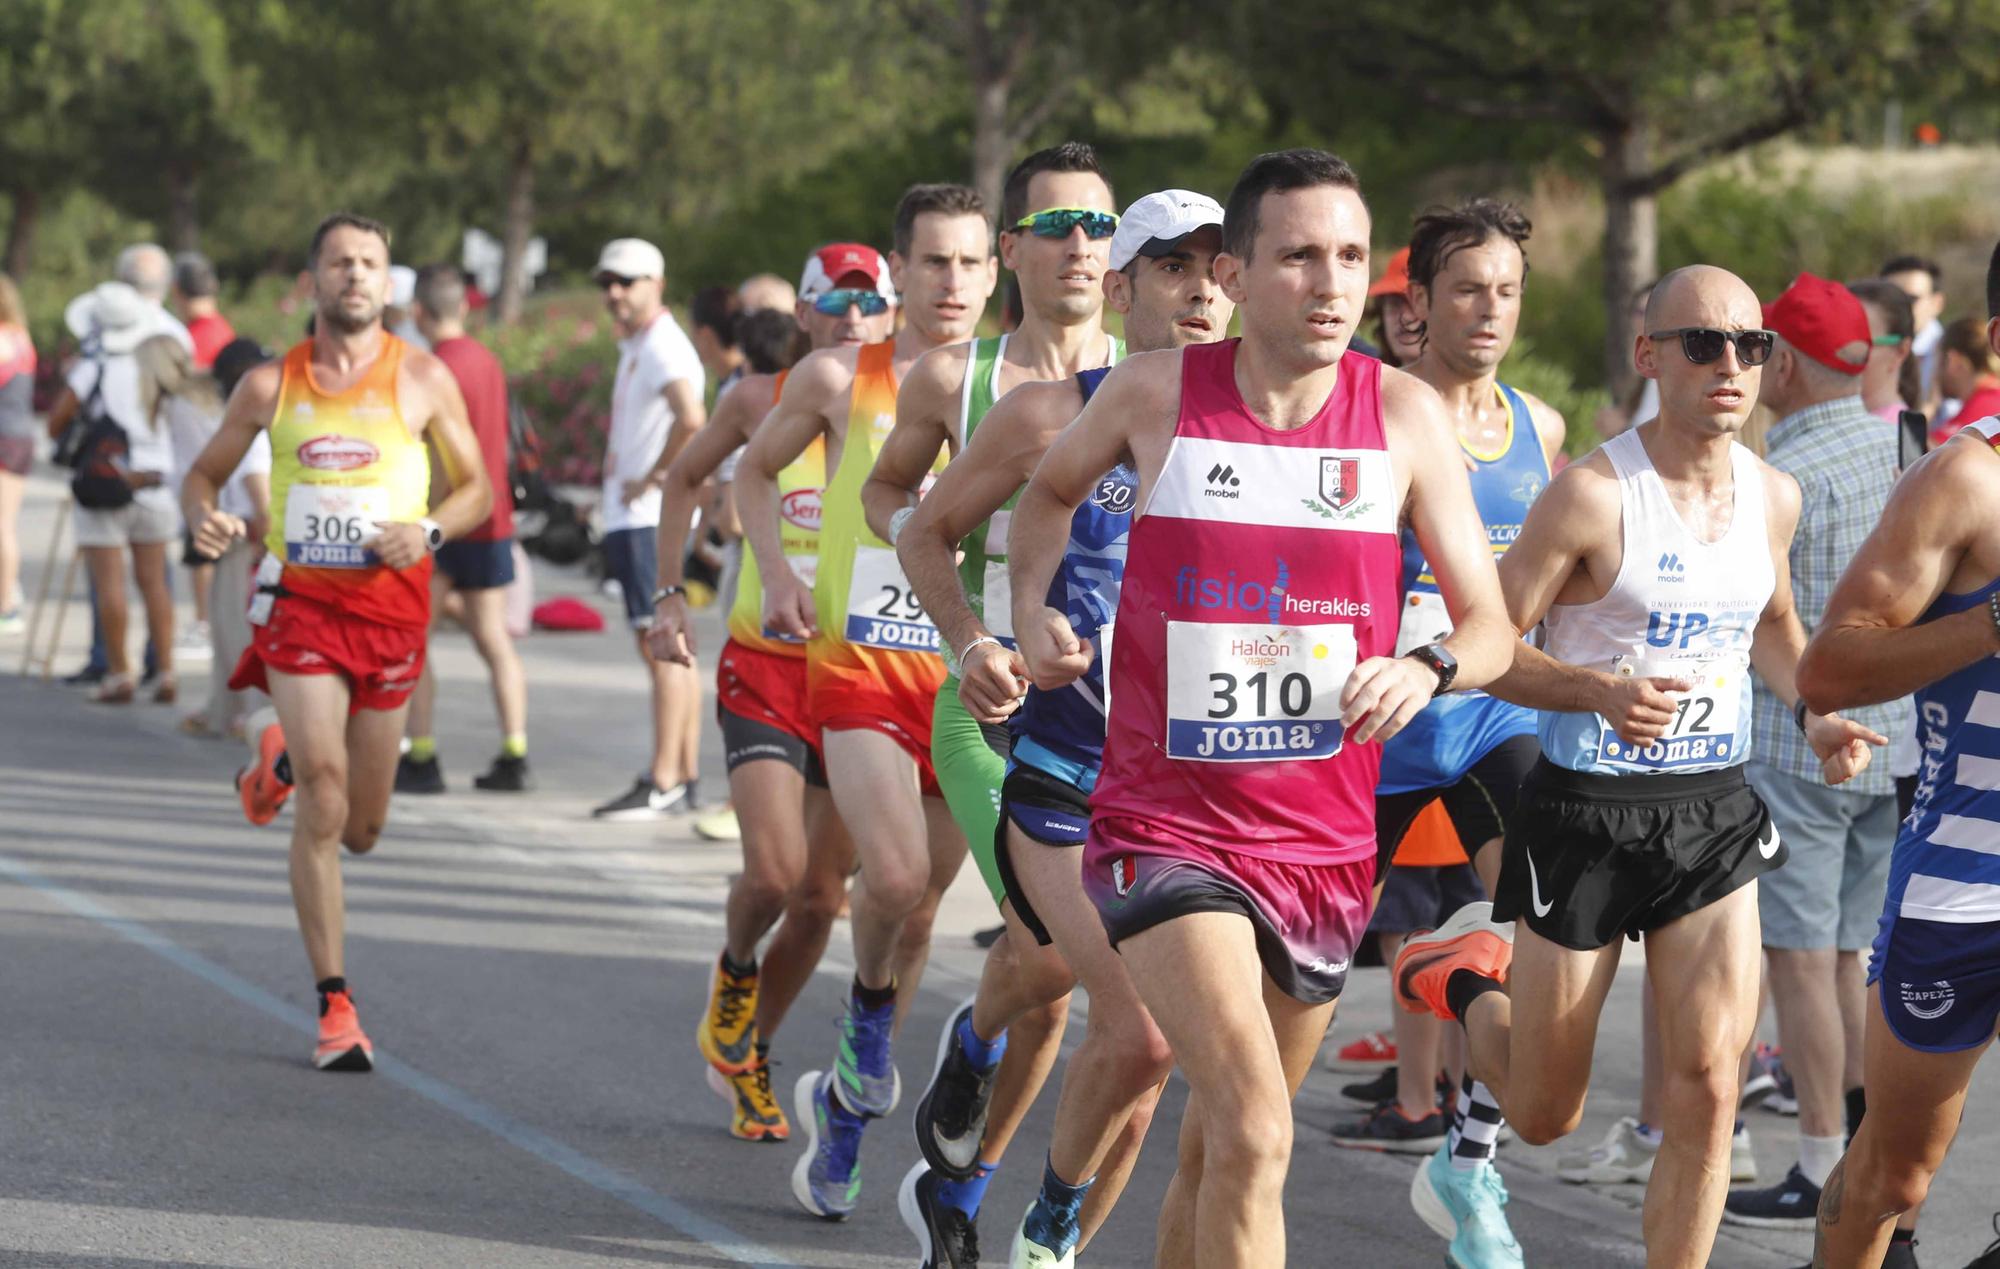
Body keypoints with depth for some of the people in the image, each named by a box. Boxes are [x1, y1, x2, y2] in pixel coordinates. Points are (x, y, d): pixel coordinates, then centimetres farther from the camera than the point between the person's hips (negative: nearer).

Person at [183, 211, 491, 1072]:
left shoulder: (422, 379, 0)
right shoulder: (270, 385, 2)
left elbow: (477, 487, 7)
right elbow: (205, 473, 12)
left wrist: (430, 530, -14)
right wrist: (205, 520, -11)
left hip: (390, 605, 1)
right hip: (301, 603, -1)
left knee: (361, 830, 10)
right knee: (324, 809, -14)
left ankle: (283, 759, 45)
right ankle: (335, 1005, -7)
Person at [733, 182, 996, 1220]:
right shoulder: (841, 379, 2)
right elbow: (755, 472, 18)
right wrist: (778, 572, 1)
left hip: (970, 678, 2)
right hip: (858, 666, -2)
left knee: (920, 905, 6)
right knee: (893, 874, -23)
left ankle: (844, 1106, 23)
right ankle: (868, 1016, 6)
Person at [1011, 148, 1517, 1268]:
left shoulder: (1405, 416, -1)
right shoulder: (1155, 394, -4)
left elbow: (1491, 627, 2)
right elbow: (1054, 489, 19)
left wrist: (1427, 669, -20)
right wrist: (1032, 608, 3)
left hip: (1325, 840, 3)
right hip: (1166, 826, -3)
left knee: (1220, 1150, 16)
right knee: (1255, 1132, -22)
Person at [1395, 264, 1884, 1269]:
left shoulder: (1773, 497, 4)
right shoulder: (1593, 495, -16)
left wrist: (1814, 717, 6)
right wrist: (1604, 691, -30)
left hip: (1715, 812, 4)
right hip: (1587, 812, -4)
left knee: (1708, 1085, -10)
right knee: (1545, 1117, 10)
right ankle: (1464, 971, 42)